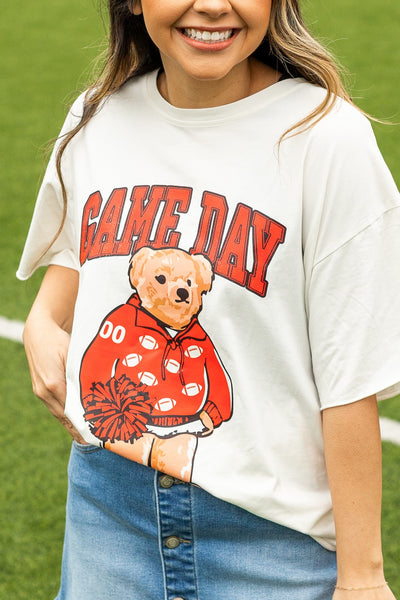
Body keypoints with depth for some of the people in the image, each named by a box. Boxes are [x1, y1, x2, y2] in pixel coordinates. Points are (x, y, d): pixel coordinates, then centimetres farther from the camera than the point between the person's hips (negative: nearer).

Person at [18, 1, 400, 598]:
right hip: (107, 501, 5)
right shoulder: (96, 118, 2)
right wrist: (43, 321, 1)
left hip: (271, 527, -4)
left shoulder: (327, 138, -15)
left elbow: (350, 377, -14)